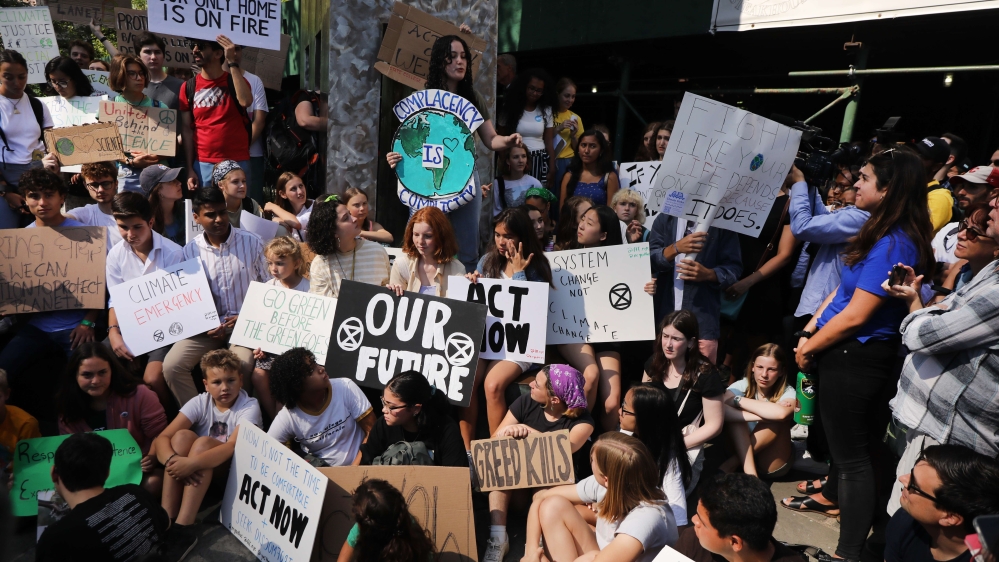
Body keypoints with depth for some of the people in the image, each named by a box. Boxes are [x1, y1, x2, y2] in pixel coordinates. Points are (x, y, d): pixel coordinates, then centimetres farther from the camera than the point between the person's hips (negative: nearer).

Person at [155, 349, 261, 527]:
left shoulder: (249, 406, -15)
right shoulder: (199, 403, -5)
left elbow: (233, 446, -31)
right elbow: (163, 437, -14)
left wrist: (192, 463, -45)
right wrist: (172, 460, -37)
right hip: (198, 471, 3)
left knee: (203, 442, -30)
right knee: (183, 436, -25)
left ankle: (182, 525, -36)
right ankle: (166, 517, -28)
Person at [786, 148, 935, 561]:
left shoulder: (893, 245, -23)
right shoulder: (883, 234, 9)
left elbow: (854, 316, -24)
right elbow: (842, 289, 10)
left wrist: (809, 349, -11)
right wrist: (809, 333, 3)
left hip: (857, 358, -10)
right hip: (852, 354, 10)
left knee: (852, 451, 0)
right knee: (846, 434, 28)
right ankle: (831, 495, 51)